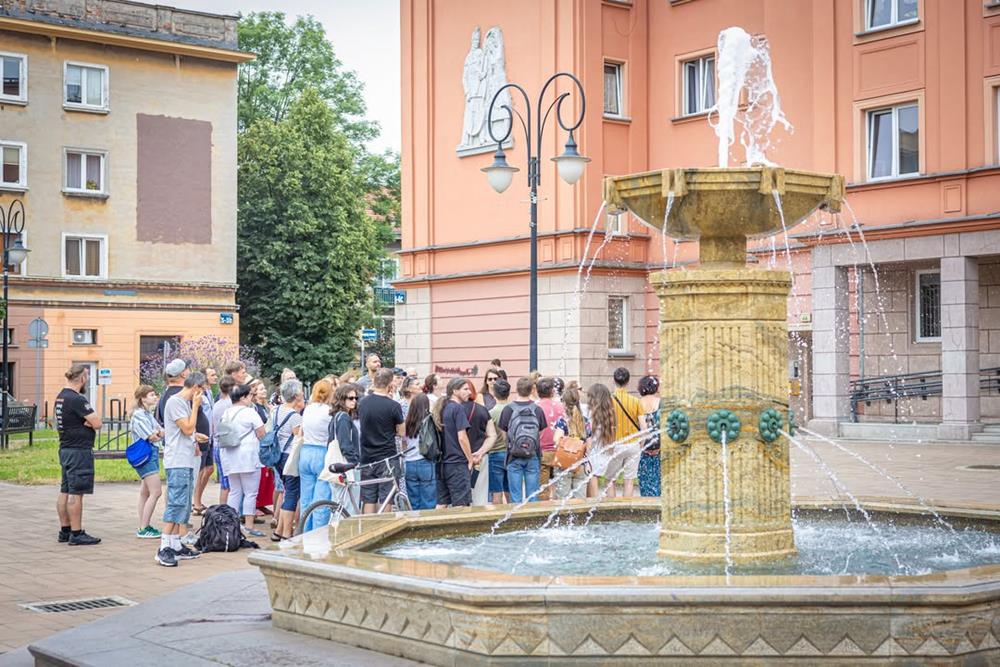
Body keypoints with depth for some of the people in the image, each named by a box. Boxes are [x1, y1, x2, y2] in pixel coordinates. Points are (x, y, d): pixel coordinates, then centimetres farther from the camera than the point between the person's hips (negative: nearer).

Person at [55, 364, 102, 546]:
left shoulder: (61, 396, 13)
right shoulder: (77, 399, -18)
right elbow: (97, 423, -19)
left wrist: (87, 421, -4)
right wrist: (91, 421, -1)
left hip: (65, 449, 10)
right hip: (79, 451, -10)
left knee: (65, 492, 13)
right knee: (76, 493, -6)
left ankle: (65, 531, 19)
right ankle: (76, 534, -4)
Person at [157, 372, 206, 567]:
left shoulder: (185, 403, 18)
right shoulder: (175, 402, -10)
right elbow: (188, 428, -15)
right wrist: (195, 406, -8)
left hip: (187, 461, 10)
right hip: (177, 462, -10)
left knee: (183, 505, 11)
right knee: (177, 503, -14)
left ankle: (176, 545, 16)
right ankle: (164, 549, -15)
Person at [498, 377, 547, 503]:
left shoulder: (508, 409, -6)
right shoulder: (537, 409, -3)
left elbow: (504, 433, 0)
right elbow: (542, 432, 5)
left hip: (514, 455, -1)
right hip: (533, 455, 1)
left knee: (516, 497, 3)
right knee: (532, 495, 6)